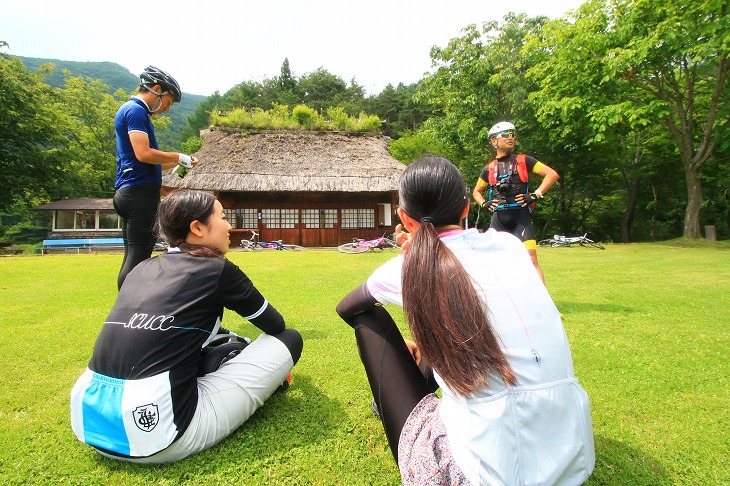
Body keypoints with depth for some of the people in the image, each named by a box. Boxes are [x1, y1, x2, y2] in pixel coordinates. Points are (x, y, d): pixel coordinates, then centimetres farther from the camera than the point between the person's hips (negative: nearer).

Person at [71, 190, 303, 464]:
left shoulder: (143, 268, 14)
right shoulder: (217, 270, -4)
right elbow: (276, 326, 12)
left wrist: (236, 341, 41)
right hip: (155, 436, -8)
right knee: (289, 340, 1)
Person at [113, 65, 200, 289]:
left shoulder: (133, 110, 24)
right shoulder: (135, 110, -7)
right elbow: (143, 154, -20)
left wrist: (176, 163, 15)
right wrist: (178, 157, -8)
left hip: (130, 193, 10)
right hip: (140, 192, -10)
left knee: (133, 258, 11)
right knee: (138, 257, -10)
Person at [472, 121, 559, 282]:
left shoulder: (523, 160, 4)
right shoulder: (489, 168, 11)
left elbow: (552, 174, 1)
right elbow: (476, 191, 25)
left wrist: (536, 195, -8)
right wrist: (484, 204, 6)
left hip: (520, 217, -3)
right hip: (498, 219, 3)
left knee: (531, 260, -11)